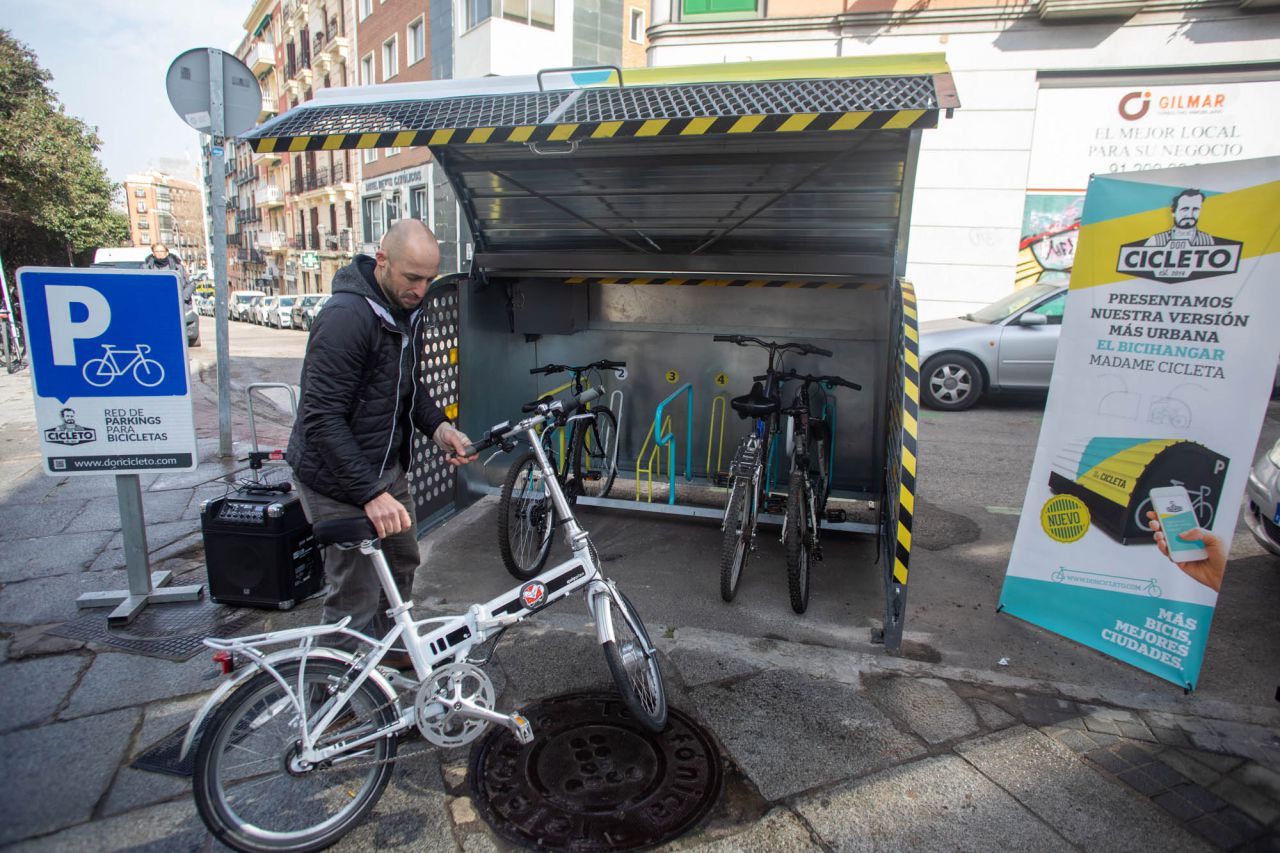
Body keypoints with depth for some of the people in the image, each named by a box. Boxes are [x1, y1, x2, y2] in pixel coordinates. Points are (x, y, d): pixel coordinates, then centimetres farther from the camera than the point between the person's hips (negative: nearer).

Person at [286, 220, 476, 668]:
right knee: (356, 596, -2)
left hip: (386, 467, 10)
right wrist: (371, 493, -34)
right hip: (340, 478, -9)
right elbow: (322, 420, -28)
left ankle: (384, 650, 46)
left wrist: (438, 427, -3)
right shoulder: (346, 317, -25)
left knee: (401, 564, 23)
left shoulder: (408, 310, 3)